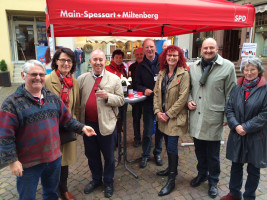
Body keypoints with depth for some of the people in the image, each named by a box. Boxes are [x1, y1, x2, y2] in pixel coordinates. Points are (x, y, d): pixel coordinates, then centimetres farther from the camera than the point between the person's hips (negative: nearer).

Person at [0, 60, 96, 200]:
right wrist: (12, 161, -16)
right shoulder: (12, 103, -13)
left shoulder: (52, 97, 3)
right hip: (28, 162, -4)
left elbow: (66, 118, 11)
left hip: (54, 157, 5)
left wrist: (81, 127, 0)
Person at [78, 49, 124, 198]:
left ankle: (108, 183, 35)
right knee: (91, 155, 19)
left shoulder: (115, 79, -3)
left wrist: (108, 96, -21)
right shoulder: (82, 79, 3)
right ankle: (96, 180, 42)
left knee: (109, 156, 13)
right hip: (88, 123, 3)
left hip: (106, 124, -3)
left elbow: (121, 100, -4)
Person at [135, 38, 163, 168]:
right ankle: (145, 155, 24)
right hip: (148, 102, 0)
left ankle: (157, 154, 31)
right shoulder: (141, 66, 4)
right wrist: (144, 90, -13)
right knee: (147, 131, 6)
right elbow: (137, 84, 6)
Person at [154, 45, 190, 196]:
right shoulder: (162, 73, 8)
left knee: (171, 147, -3)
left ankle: (171, 181, 10)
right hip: (163, 116, 6)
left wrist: (168, 114, -15)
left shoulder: (184, 74, -11)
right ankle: (171, 168, 39)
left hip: (176, 117, -6)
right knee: (169, 145, 17)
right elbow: (156, 93, 8)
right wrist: (158, 111, -4)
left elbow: (183, 98, -16)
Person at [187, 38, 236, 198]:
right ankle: (202, 174, 41)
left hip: (214, 118, -4)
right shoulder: (193, 67, 8)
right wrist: (189, 100, 0)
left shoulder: (228, 66, -5)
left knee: (213, 154, 8)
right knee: (199, 149, 18)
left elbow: (231, 94, -4)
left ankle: (213, 182, 30)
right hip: (196, 117, 4)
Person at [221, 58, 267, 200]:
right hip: (237, 135, 4)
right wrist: (236, 126, -13)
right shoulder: (237, 88, 4)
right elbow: (229, 108, 1)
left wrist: (246, 127, -16)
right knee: (236, 165, 16)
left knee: (253, 169, 11)